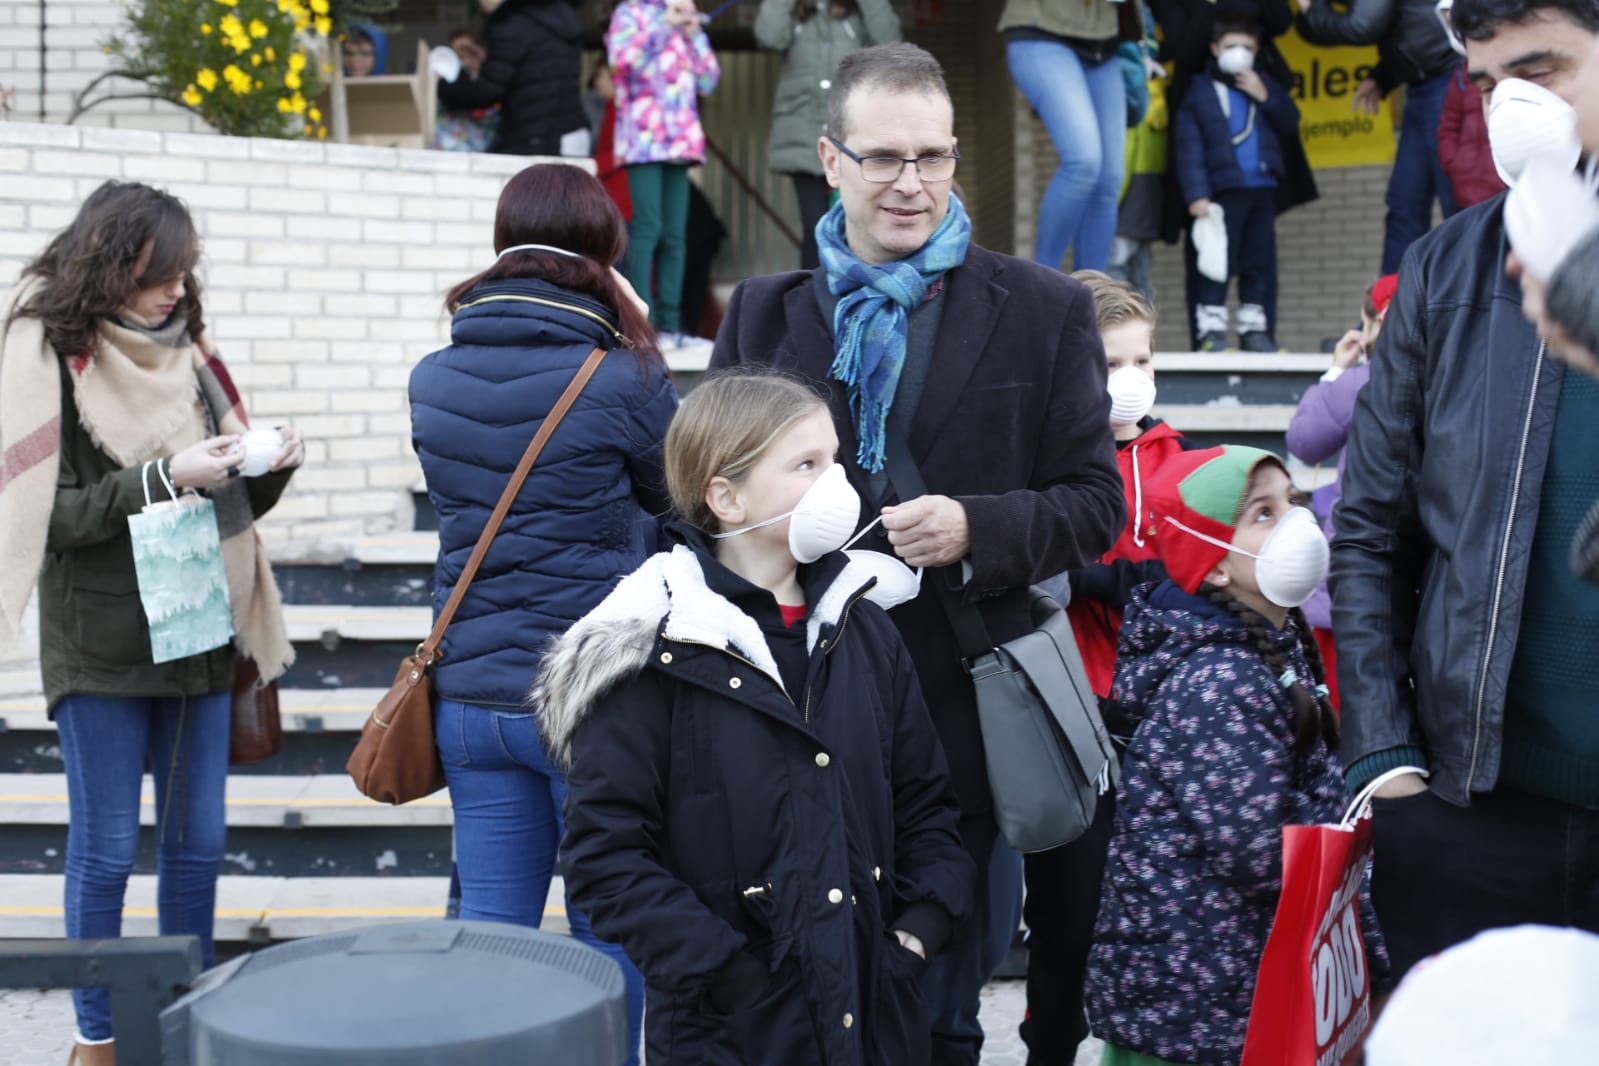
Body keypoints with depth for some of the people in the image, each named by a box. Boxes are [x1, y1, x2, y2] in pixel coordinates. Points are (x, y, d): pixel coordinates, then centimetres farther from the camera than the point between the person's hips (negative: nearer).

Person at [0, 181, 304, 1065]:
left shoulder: (185, 351, 8)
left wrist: (271, 468, -6)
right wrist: (162, 478, -21)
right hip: (103, 649, -5)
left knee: (197, 843, 12)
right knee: (105, 851, 5)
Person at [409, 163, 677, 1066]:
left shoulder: (433, 381, 2)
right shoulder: (622, 379, -13)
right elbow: (675, 497, 4)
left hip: (472, 697, 4)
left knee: (491, 926, 11)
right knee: (608, 934, 10)